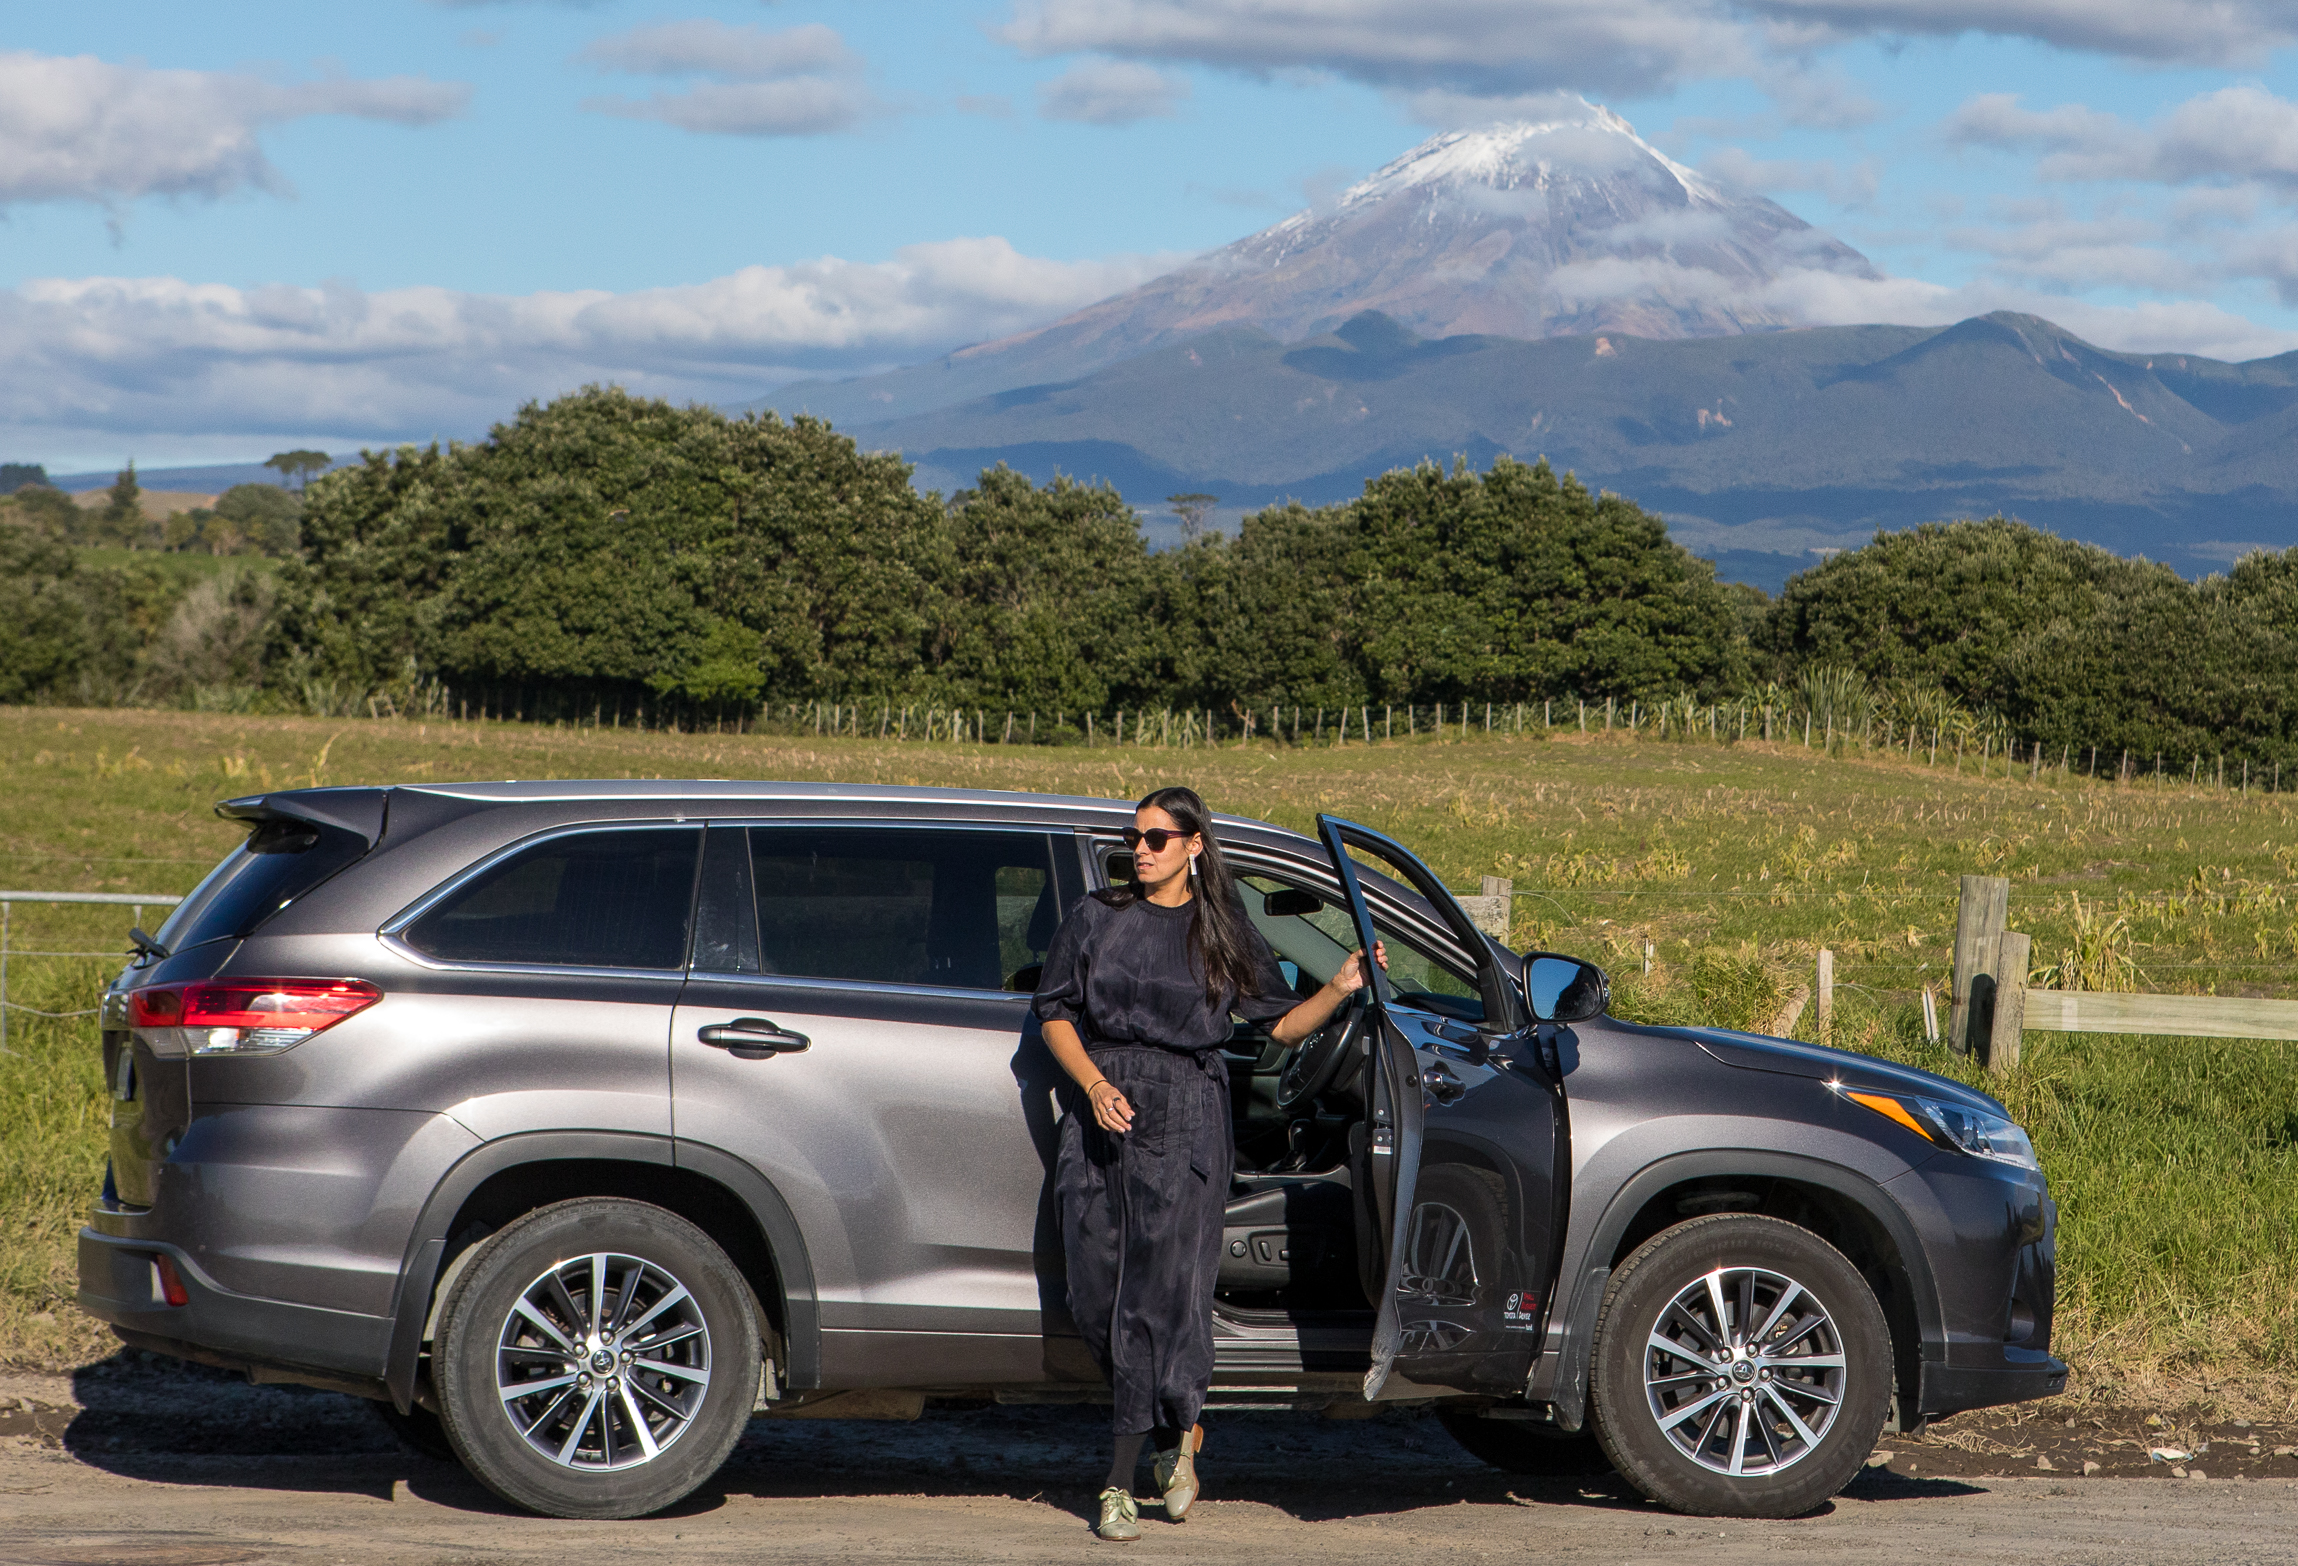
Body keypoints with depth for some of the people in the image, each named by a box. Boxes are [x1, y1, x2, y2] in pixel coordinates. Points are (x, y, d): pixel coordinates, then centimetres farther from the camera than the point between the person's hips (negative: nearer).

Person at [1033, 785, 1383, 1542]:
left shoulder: (1222, 934, 7)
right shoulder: (1096, 918, 9)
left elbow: (1281, 1024, 11)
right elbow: (1055, 1013, 9)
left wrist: (1340, 989, -6)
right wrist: (1095, 1084, -7)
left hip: (1183, 1122, -2)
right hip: (1100, 1116, 2)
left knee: (1162, 1289, -8)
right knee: (1096, 1289, -1)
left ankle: (1122, 1477, -1)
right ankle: (1178, 1432, 21)